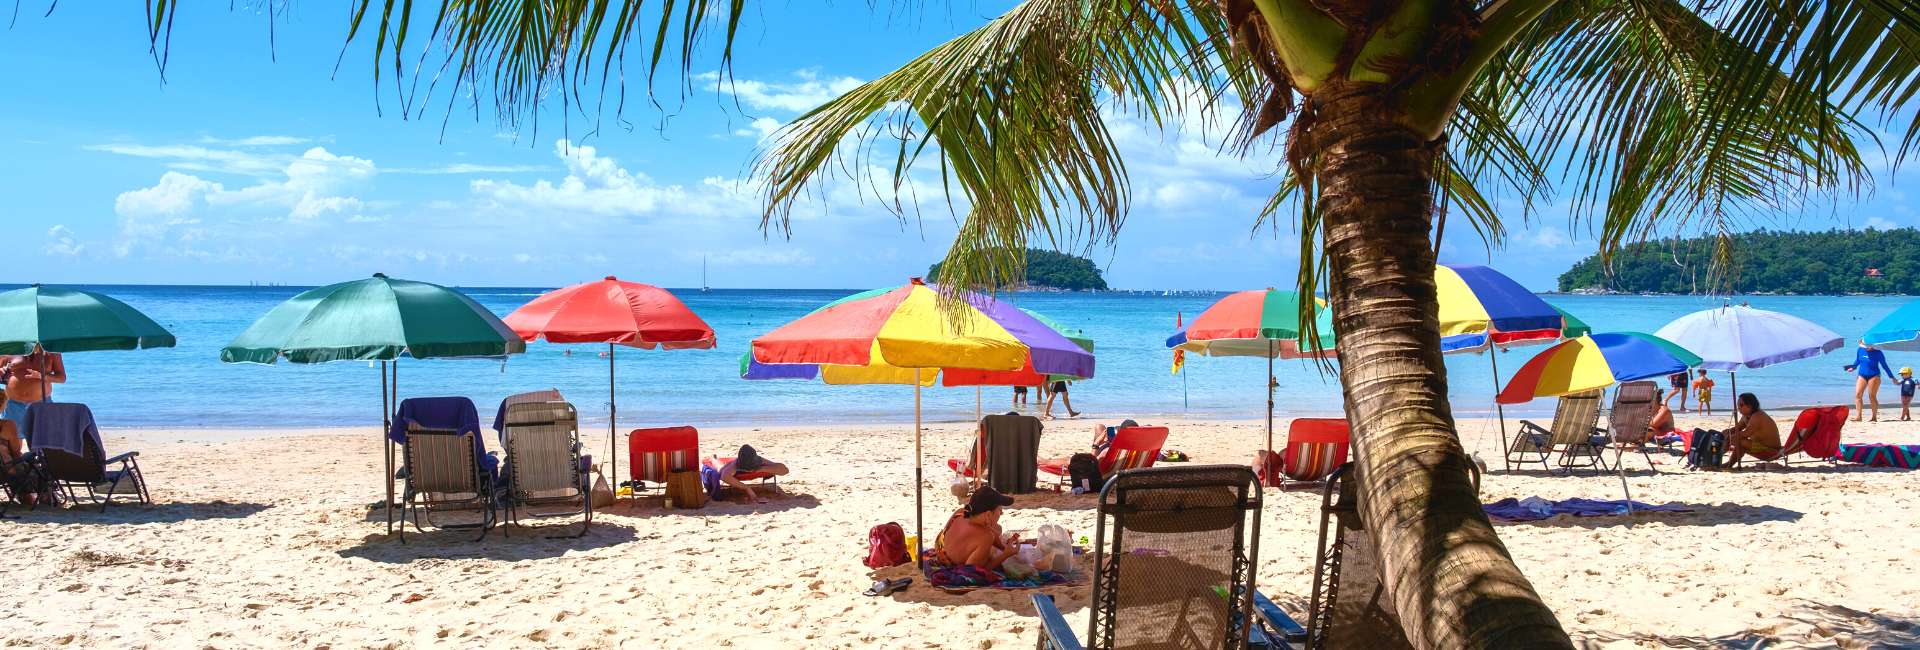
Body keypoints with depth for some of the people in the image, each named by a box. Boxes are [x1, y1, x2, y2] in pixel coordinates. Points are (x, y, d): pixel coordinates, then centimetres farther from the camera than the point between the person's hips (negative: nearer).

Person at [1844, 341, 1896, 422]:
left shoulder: (1878, 353, -7)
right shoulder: (1860, 350, 3)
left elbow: (1884, 366, 0)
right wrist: (1853, 367, 2)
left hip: (1874, 376, -4)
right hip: (1862, 375, 4)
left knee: (1872, 396, -3)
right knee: (1858, 394, -8)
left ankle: (1874, 417, 6)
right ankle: (1858, 416, -9)